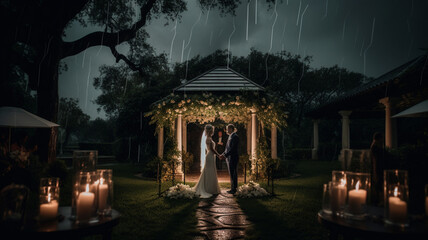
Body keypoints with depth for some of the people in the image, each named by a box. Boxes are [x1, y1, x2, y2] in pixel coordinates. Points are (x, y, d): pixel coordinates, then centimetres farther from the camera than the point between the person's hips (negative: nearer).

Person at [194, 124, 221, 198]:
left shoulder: (209, 138, 14)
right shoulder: (208, 139, -15)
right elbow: (212, 149, -18)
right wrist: (219, 155, -12)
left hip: (211, 157, 10)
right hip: (210, 157, -10)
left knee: (210, 173, 13)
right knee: (210, 173, -3)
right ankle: (209, 190, 3)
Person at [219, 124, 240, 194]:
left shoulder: (235, 137, -15)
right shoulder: (230, 137, 16)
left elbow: (233, 149, -22)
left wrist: (225, 155, -21)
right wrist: (223, 154, 7)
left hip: (233, 159, -10)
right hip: (229, 158, 10)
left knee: (233, 174, -4)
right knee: (232, 174, 14)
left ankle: (233, 189, 3)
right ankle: (233, 188, 22)